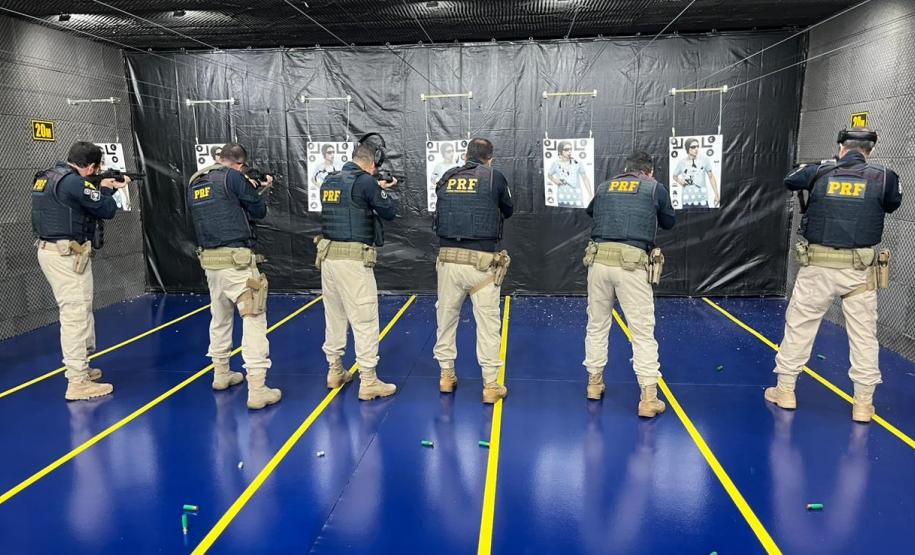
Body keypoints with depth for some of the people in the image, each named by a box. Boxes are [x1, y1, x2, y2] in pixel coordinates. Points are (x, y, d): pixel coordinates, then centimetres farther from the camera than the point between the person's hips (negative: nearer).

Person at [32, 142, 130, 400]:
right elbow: (107, 209, -12)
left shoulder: (48, 176, 11)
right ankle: (78, 383, -4)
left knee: (75, 311, 20)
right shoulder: (73, 182, -19)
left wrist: (105, 187, 22)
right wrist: (105, 189, 6)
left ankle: (78, 367, 31)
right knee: (76, 314, -7)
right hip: (67, 255, -10)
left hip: (52, 251, 10)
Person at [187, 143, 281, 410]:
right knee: (253, 319, -6)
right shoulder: (233, 177, -8)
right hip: (236, 260, -7)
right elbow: (259, 210, -1)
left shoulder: (195, 182, 13)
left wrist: (253, 190, 21)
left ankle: (221, 374, 34)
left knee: (220, 317, 21)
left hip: (210, 260, 8)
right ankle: (257, 389, -10)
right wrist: (257, 191, 19)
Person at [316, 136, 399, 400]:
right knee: (364, 320, -2)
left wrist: (377, 189, 21)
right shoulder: (365, 181, -10)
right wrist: (384, 191, 15)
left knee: (334, 316, 16)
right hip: (353, 259, -8)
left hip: (328, 256, 8)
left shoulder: (330, 181, 11)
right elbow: (390, 211, -3)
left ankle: (335, 372, 27)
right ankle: (368, 382, 1)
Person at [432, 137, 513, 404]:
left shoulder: (446, 178, 9)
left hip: (448, 259, 3)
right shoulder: (494, 177, 2)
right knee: (488, 322, 5)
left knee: (446, 317, 16)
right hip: (481, 261, -3)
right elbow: (508, 211, 17)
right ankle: (491, 385, 9)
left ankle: (446, 375, 28)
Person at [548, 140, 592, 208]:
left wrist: (590, 195, 0)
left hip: (577, 200, -2)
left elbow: (585, 179, 1)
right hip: (562, 201, 2)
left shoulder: (577, 163, -7)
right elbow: (549, 175, 17)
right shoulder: (556, 164, -2)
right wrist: (554, 180, -4)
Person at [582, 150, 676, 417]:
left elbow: (590, 211, 36)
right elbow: (669, 223, 24)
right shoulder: (656, 189, 8)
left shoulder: (604, 187, 16)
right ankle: (648, 399, 3)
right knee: (643, 332, 3)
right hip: (631, 264, -3)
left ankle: (594, 383, 29)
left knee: (597, 325, 18)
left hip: (599, 259, 3)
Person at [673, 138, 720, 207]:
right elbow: (674, 176, 18)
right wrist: (679, 181, -4)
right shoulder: (681, 162, 1)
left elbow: (711, 177, 5)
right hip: (687, 200, 1)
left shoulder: (704, 160, -1)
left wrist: (716, 194, 2)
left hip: (702, 199, -1)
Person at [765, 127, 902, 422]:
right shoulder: (884, 176, -3)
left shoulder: (819, 172, -1)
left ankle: (785, 390, 18)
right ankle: (863, 403, 15)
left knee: (798, 326, 11)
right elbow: (893, 204, 17)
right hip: (860, 269, 0)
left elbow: (789, 181, 19)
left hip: (818, 266, 0)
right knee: (864, 334, 9)